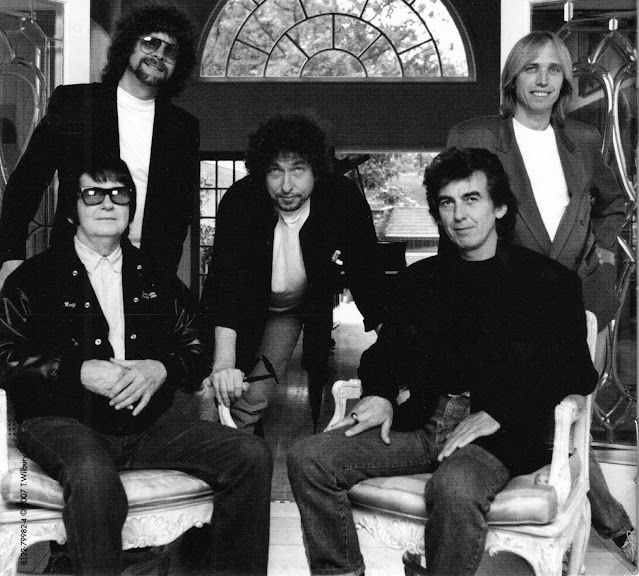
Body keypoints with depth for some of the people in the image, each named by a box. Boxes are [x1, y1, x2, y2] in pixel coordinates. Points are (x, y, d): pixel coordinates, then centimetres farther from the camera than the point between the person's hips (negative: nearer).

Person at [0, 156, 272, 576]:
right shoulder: (35, 278, 7)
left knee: (252, 455, -15)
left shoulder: (156, 280, 18)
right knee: (94, 477, -40)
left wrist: (161, 369, -7)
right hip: (62, 422, -4)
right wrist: (80, 372, -14)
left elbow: (195, 352, 16)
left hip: (147, 423, 4)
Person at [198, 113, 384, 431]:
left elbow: (365, 274, -22)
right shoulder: (239, 201, -29)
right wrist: (224, 361, -49)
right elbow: (227, 275, -38)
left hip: (309, 306, 1)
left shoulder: (344, 199, -25)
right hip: (248, 306, -1)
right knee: (234, 392, -3)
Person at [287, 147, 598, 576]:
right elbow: (386, 351, 24)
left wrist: (497, 415, -15)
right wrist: (379, 394, 0)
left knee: (455, 489, -38)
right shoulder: (420, 278, 20)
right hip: (421, 422, 5)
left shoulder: (549, 281, 5)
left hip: (501, 433, -4)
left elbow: (575, 374, -3)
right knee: (308, 459, -15)